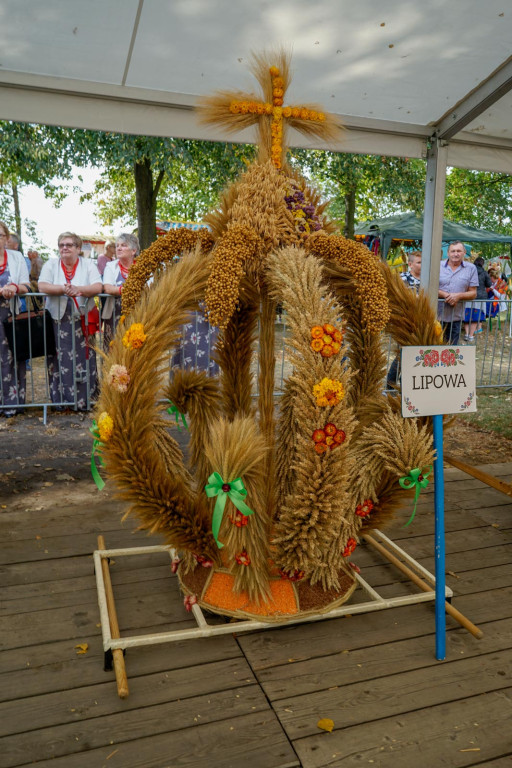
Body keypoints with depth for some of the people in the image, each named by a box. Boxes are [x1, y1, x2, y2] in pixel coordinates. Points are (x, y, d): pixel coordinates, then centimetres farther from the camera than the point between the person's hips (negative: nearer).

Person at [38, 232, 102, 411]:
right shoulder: (51, 265, 9)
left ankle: (86, 399, 8)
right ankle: (61, 399, 11)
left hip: (83, 321, -1)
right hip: (58, 321, 1)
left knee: (84, 360, -1)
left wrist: (78, 289, -24)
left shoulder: (88, 265, 6)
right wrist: (62, 289, -21)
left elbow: (98, 287, -9)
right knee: (60, 361, 1)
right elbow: (42, 286, -6)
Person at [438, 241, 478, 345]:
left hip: (456, 317, 1)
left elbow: (473, 293, 3)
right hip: (437, 314, -1)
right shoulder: (438, 265, 1)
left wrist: (458, 296, -17)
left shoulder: (471, 268, 4)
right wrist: (446, 295, -18)